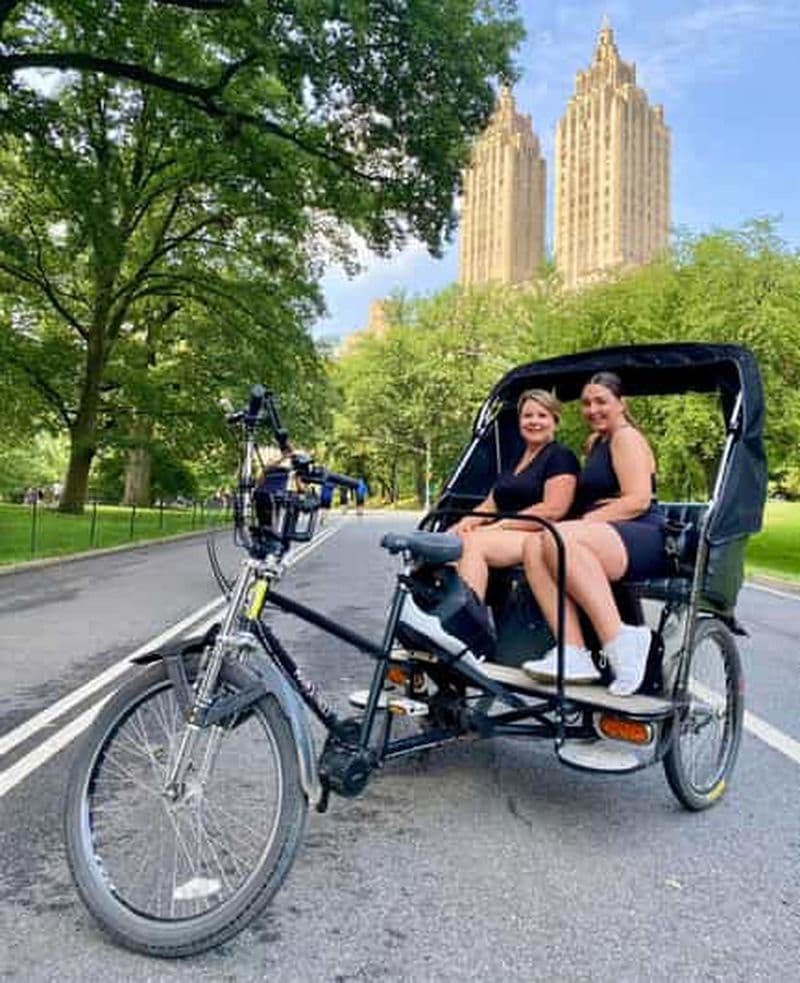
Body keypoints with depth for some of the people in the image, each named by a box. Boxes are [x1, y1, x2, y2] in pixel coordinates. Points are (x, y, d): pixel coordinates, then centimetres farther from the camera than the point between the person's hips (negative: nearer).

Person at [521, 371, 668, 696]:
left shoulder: (626, 437, 2)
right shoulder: (596, 442, 29)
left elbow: (639, 500, -12)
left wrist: (586, 522, -15)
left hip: (644, 540, -8)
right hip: (601, 539, 8)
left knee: (560, 537, -35)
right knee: (534, 545, -21)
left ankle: (619, 641, -33)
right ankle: (573, 654, -32)